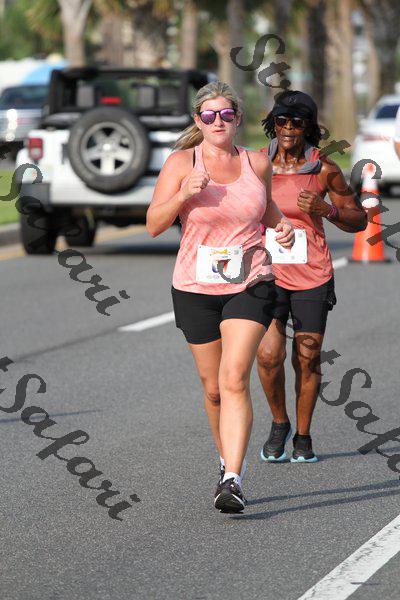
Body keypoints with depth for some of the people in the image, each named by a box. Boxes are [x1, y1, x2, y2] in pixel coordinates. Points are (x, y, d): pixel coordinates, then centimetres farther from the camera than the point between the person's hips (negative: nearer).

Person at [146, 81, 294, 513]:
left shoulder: (257, 164, 3)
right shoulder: (181, 163, -4)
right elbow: (153, 225, -9)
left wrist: (283, 225, 3)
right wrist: (184, 194, -25)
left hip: (250, 286, 0)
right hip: (195, 288, 0)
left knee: (234, 380, -17)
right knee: (214, 388, 11)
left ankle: (233, 480, -22)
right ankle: (228, 460, 36)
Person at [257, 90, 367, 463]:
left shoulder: (324, 169, -7)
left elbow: (359, 220, 0)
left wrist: (326, 210, -18)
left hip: (312, 275, 0)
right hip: (268, 272, 0)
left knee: (307, 360, 6)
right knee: (269, 354, -15)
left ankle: (303, 437, 26)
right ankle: (279, 423, 11)